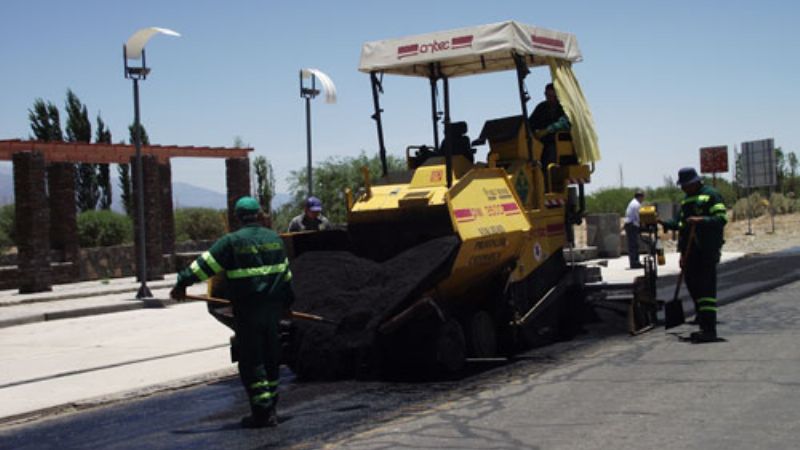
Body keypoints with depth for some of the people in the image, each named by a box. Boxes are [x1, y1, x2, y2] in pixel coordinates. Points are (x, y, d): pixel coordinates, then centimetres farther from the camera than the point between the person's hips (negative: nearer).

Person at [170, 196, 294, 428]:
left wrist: (182, 283, -2)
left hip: (247, 310, -5)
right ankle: (270, 408, 22)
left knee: (251, 361, 0)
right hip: (273, 308, 5)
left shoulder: (232, 241, -9)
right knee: (270, 358, 15)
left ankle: (262, 412, -3)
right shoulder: (275, 238, 9)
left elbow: (205, 265, -11)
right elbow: (286, 273, 18)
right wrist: (287, 300, 29)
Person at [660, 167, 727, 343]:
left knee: (706, 288, -11)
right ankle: (704, 327, 18)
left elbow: (721, 219, -14)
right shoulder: (686, 199, 22)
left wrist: (701, 220, -26)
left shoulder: (710, 195, -4)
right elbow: (680, 222, 21)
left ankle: (710, 330, -12)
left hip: (707, 250, -9)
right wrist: (665, 223, 7)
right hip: (690, 251, 9)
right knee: (693, 287, 10)